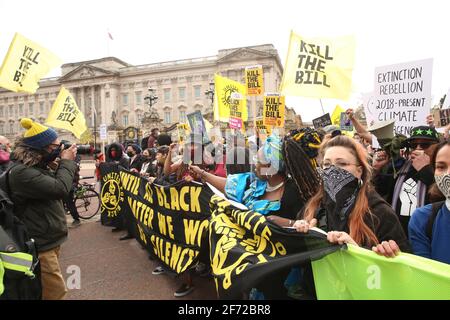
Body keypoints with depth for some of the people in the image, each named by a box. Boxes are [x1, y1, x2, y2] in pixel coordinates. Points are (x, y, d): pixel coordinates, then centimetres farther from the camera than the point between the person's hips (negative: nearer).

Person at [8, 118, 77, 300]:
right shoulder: (21, 172, -24)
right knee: (56, 291, -1)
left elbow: (56, 184, 14)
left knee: (46, 289, 24)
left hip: (49, 239, 10)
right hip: (40, 245, -10)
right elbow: (60, 189, -32)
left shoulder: (38, 166, 8)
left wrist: (67, 163, 0)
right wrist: (67, 162, -17)